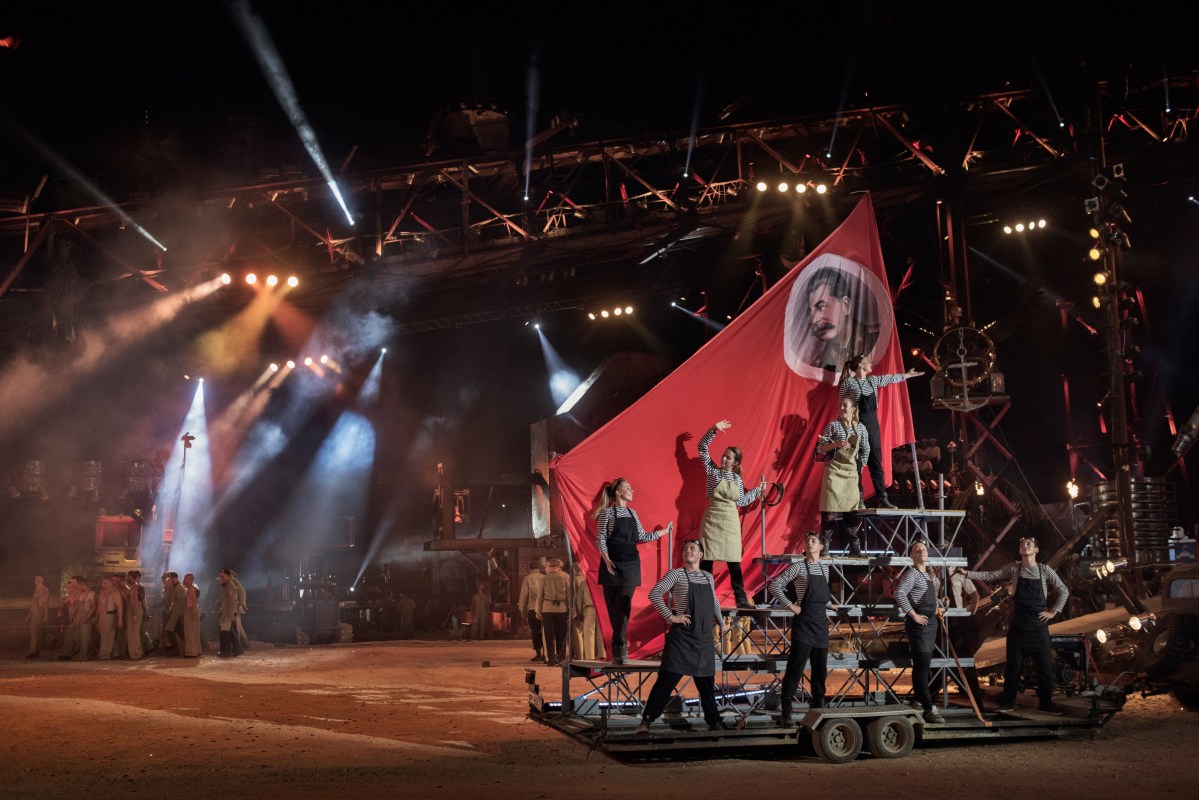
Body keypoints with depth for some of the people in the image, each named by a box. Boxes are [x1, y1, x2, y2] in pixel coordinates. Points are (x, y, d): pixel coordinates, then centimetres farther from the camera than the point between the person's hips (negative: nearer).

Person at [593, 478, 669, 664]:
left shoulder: (632, 513, 16)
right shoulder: (607, 512, 0)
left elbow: (642, 537, 21)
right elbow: (600, 539, -4)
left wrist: (664, 531, 24)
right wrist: (606, 559, -17)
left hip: (631, 564, 3)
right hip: (613, 564, -3)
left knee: (624, 605, -8)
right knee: (614, 606, -2)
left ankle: (618, 647, -8)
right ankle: (620, 647, 5)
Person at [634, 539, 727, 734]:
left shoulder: (708, 577, 13)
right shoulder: (676, 574, -3)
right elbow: (654, 594, -13)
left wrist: (720, 621, 27)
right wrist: (670, 617, -16)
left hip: (704, 638, 5)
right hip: (682, 636, -5)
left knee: (706, 682, 11)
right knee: (667, 679, -7)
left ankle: (714, 722, 21)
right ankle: (646, 720, -3)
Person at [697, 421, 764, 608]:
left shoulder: (737, 479, 9)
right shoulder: (712, 470, 2)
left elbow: (740, 501, 14)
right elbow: (702, 448, -3)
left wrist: (758, 491, 17)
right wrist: (713, 430, -12)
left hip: (730, 522, 2)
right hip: (711, 519, -2)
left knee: (734, 562, 4)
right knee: (706, 560, -2)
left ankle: (741, 599, 8)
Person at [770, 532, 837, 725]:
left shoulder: (825, 567, 13)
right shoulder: (798, 567, -5)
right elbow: (775, 586, -10)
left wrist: (828, 603, 15)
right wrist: (790, 606, -13)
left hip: (821, 622, 6)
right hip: (804, 621, -6)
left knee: (820, 667, 9)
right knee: (795, 666, -8)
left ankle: (818, 705, 18)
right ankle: (786, 711, -7)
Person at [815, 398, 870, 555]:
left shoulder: (860, 428, 7)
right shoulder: (833, 425, -2)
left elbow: (866, 450, 16)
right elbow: (820, 449, -3)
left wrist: (860, 466, 10)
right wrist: (836, 444, -18)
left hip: (852, 471, 3)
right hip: (834, 470, -3)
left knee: (851, 507, 4)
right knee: (830, 507, -7)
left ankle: (855, 547, 9)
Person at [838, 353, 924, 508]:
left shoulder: (873, 380, 12)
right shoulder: (848, 382, -6)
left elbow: (891, 379, 28)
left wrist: (908, 374, 36)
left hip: (872, 421, 6)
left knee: (876, 460, 4)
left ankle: (882, 498, 4)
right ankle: (857, 498, -2)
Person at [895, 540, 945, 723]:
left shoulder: (930, 575, 16)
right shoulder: (912, 574, -11)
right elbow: (899, 593, -26)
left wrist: (938, 608, 16)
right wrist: (914, 615, -22)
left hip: (931, 621, 9)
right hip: (919, 623, -9)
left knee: (923, 664, 17)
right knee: (922, 665, -10)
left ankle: (920, 700, 29)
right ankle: (928, 709, -13)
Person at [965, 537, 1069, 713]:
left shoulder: (1045, 570, 2)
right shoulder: (1013, 568, 4)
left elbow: (1064, 591, 6)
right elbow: (990, 576, 1)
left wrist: (1053, 611, -1)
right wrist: (967, 573, -9)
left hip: (1038, 624, 0)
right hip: (1018, 624, 0)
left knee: (1045, 666, 1)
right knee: (1013, 665, 4)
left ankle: (1046, 704, 12)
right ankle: (1007, 703, 13)